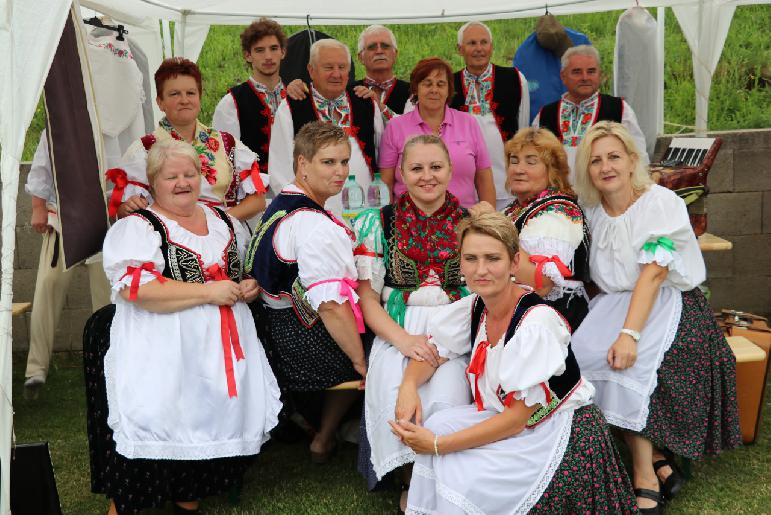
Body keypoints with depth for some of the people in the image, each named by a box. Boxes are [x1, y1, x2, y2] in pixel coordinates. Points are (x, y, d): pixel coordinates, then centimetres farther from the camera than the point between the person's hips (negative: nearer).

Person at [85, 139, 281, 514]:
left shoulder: (224, 221, 15)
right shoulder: (136, 228, -4)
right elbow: (136, 289, -18)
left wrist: (250, 285, 4)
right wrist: (209, 291, -17)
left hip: (224, 351, 6)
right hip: (163, 357, -5)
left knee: (216, 432, 3)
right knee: (157, 435, -11)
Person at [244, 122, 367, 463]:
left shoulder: (279, 206, 8)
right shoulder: (314, 225, -25)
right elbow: (331, 305, -28)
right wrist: (360, 360, -20)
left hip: (273, 324, 10)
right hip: (304, 337, -10)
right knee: (364, 361, 14)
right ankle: (323, 440, 26)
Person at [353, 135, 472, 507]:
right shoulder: (379, 223, 8)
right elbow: (368, 298, 5)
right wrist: (402, 338, -13)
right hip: (396, 332, 0)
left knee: (445, 399, -29)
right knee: (396, 403, -28)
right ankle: (410, 483, -1)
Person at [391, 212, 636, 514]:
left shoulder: (537, 324, -27)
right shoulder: (474, 307, -5)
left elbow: (516, 418, -24)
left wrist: (438, 445, -22)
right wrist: (409, 385, -13)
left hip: (561, 430, -6)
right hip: (504, 416, 7)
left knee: (466, 483, -24)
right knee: (438, 426, -17)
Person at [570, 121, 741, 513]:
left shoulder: (661, 202, -11)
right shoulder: (592, 210, 7)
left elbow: (653, 274, -22)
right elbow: (603, 278, 10)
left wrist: (629, 333, -32)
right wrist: (595, 319, -8)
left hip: (667, 304, -5)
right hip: (615, 303, 5)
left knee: (629, 363, -31)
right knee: (584, 352, -23)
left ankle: (646, 480, -17)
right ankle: (658, 462, -14)